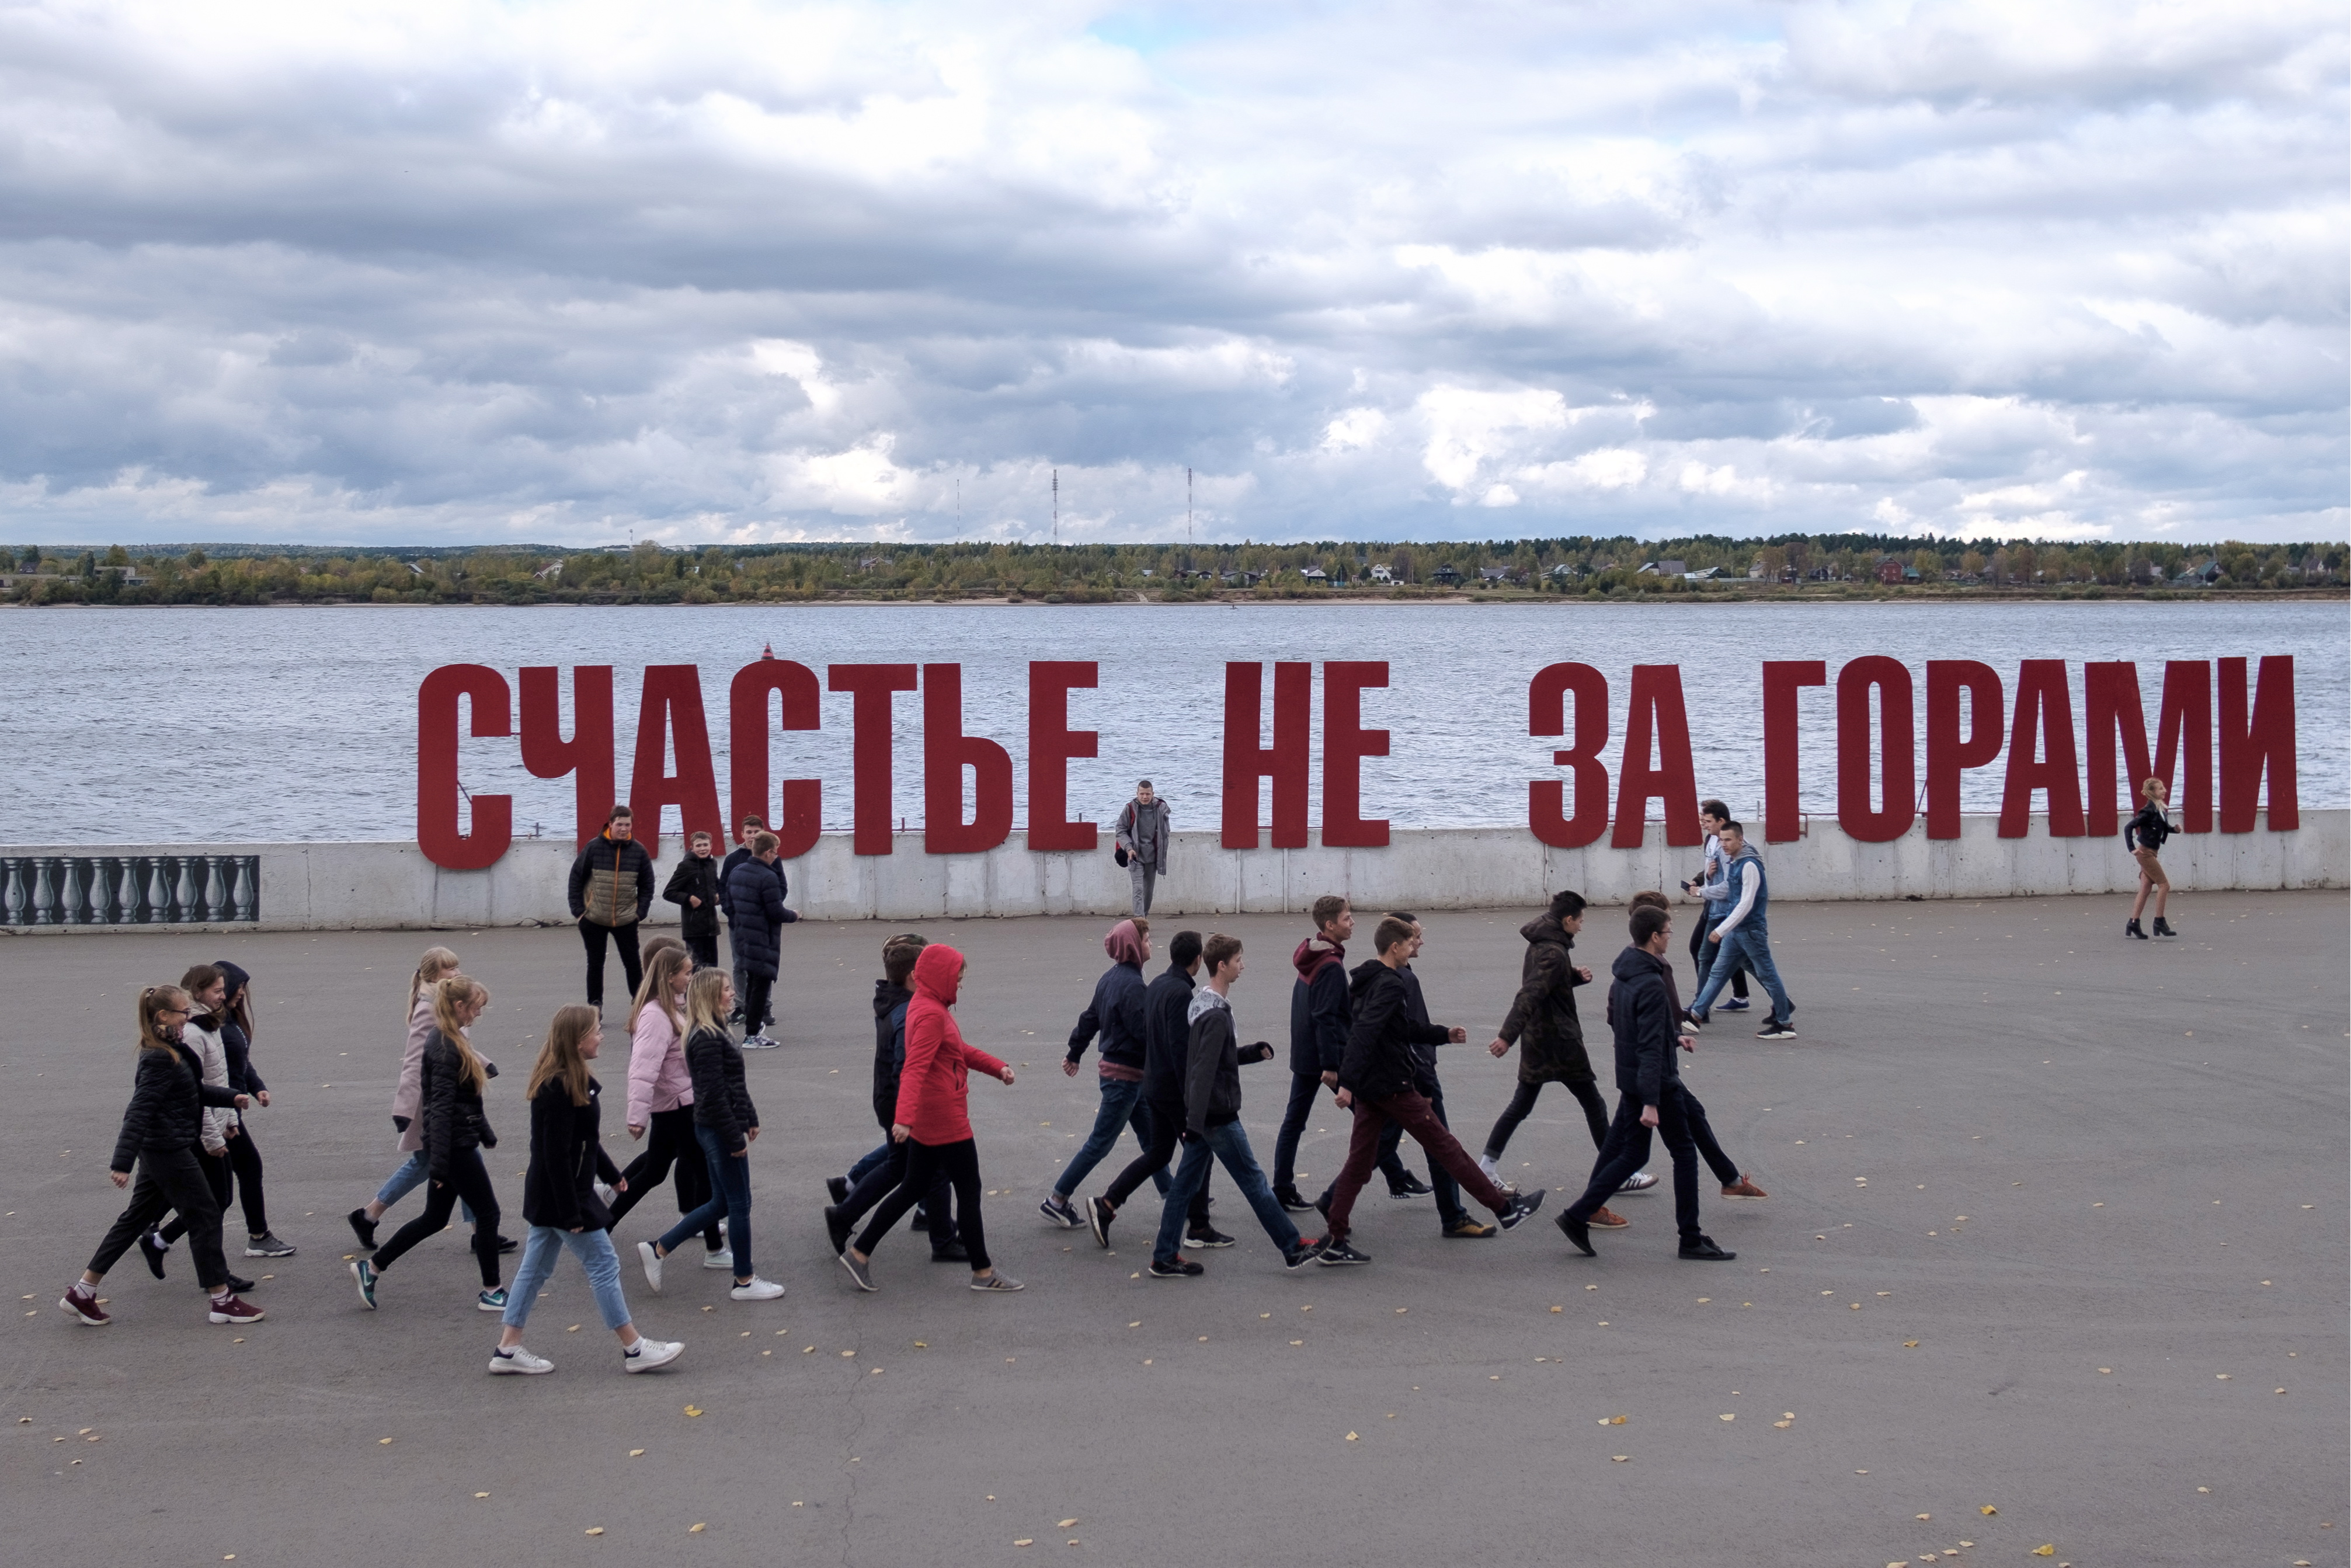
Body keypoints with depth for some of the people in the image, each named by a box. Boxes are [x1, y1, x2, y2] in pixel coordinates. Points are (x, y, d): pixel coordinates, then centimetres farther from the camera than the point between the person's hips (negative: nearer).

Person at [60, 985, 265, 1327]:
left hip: (160, 1151, 10)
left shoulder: (173, 1052, 10)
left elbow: (196, 1091, 25)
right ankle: (221, 1301, 7)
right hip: (170, 1152, -10)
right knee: (205, 1215, -1)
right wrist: (122, 1162, -31)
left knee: (136, 1219, 15)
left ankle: (82, 1293, 18)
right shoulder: (161, 1059, -21)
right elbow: (139, 1110, -27)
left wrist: (230, 1098, 15)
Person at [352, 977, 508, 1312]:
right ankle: (491, 1293, 12)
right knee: (487, 1212, 2)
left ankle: (371, 1269, 19)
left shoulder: (453, 1041, 11)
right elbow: (441, 1108, -24)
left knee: (435, 1218, 14)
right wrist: (439, 1164, -25)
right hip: (454, 1146, -10)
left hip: (459, 1143, 10)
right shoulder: (445, 1048, -20)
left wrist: (486, 1134, 28)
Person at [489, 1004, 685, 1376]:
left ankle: (507, 1351, 18)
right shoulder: (558, 1090, -24)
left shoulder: (574, 1081, 8)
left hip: (547, 1197, 10)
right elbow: (556, 1155, -24)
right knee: (604, 1265, 0)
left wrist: (612, 1174, 26)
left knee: (535, 1268, 13)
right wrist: (571, 1213, -22)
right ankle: (634, 1350, 8)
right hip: (561, 1195, -10)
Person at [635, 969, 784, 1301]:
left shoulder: (715, 1033, 12)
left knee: (721, 1203, 16)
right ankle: (745, 1282, 13)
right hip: (719, 1131, -10)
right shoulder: (707, 1040, -20)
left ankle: (657, 1250, 20)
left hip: (715, 1131, 10)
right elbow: (715, 1094, -22)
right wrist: (735, 1138, -19)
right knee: (739, 1204, 1)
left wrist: (750, 1117, 21)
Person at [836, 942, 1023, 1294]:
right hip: (946, 1120, -10)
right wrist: (904, 1117, -39)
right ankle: (983, 1272, 12)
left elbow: (959, 1049, 23)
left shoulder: (925, 1006, 12)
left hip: (925, 1120, 10)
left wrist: (997, 1068, 14)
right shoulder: (932, 1015, -20)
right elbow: (915, 1069, -31)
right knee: (969, 1191, 2)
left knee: (913, 1187, 16)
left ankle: (859, 1253, 16)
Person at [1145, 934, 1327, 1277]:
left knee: (1186, 1183, 10)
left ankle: (1164, 1258, 13)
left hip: (1202, 1114, 9)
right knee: (1253, 1181, 1)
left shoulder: (1201, 1002, 10)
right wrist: (1195, 1122, -26)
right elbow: (1204, 1072, -25)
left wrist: (1254, 1052, 8)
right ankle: (1293, 1249, 10)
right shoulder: (1217, 1015, -21)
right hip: (1218, 1116, -9)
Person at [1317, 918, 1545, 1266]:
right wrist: (1348, 1082, -33)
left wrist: (1445, 1034, 25)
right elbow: (1365, 1033, -28)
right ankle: (1505, 1206, 10)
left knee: (1359, 1162, 7)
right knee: (1445, 1148, 0)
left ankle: (1335, 1243, 3)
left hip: (1368, 1088, 9)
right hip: (1392, 1086, -9)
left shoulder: (1366, 981, 14)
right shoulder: (1390, 985, -17)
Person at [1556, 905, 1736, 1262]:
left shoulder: (1622, 976, 6)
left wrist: (1674, 1039, 22)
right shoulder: (1652, 985, -22)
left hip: (1629, 1080, 9)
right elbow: (1651, 1047, -25)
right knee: (1685, 1154, 3)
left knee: (1627, 1152, 15)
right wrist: (1651, 1103, -26)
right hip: (1658, 1084, -9)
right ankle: (1691, 1240, 8)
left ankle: (1578, 1216, 9)